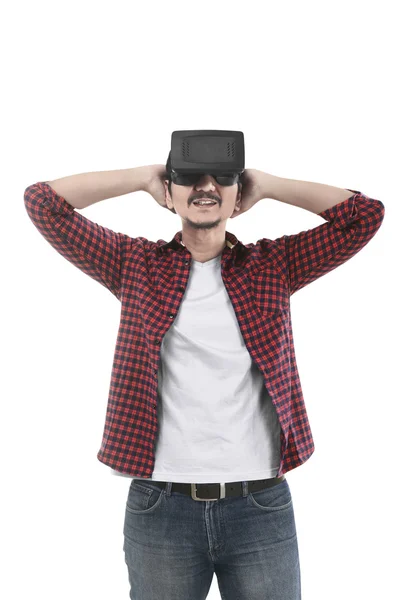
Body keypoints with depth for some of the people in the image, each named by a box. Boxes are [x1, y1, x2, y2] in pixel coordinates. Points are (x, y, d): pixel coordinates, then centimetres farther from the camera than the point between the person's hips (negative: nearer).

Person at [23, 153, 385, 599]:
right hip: (160, 507, 0)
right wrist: (144, 177, 3)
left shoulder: (273, 265, 5)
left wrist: (265, 184, 4)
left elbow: (365, 213, -1)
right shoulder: (136, 265, 4)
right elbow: (43, 201, 0)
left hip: (261, 506, 1)